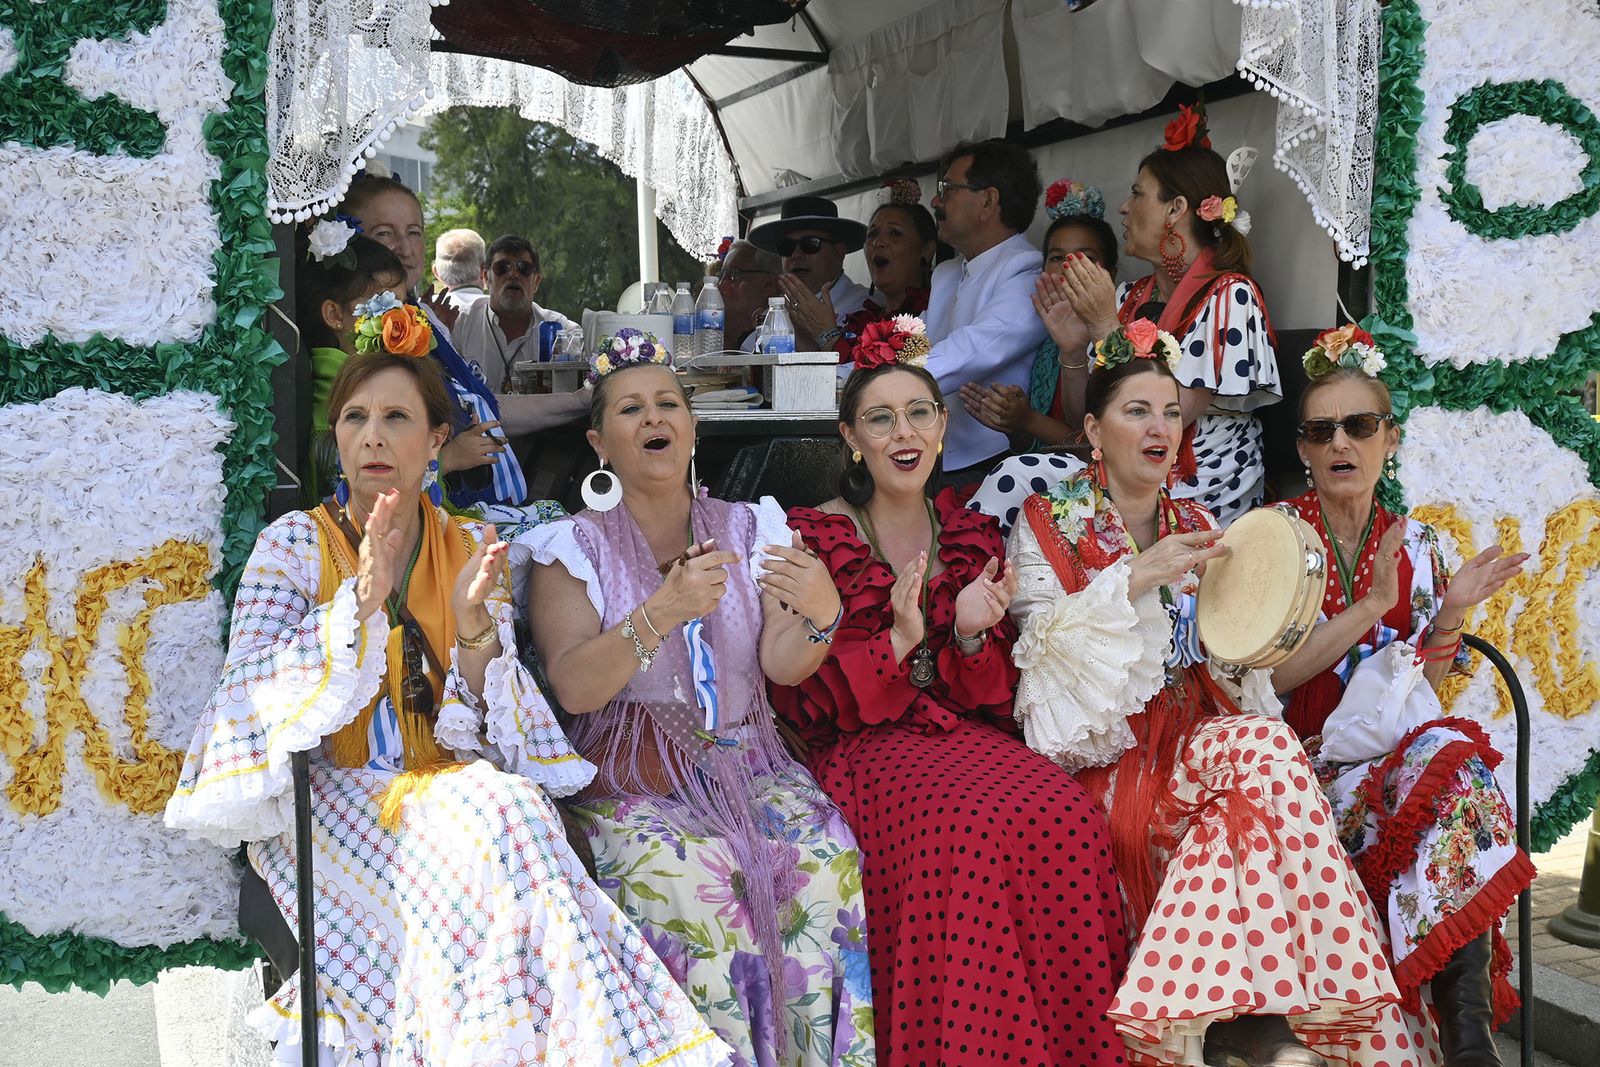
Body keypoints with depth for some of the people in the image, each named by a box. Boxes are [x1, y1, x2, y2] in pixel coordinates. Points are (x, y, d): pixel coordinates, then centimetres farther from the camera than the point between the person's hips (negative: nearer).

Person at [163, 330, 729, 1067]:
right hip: (323, 800, -2)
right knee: (491, 822, -30)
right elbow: (253, 696, -10)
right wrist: (359, 602, -23)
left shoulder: (471, 550, 8)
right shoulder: (293, 544, 3)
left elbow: (489, 730, 2)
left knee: (508, 806, -32)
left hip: (442, 785, 3)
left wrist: (473, 626, -18)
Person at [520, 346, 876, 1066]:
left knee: (824, 855, -26)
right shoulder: (574, 547, 3)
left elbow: (781, 666, 0)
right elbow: (573, 688, -11)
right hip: (630, 775, -2)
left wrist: (821, 616, -23)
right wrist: (661, 614, -27)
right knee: (694, 873, -31)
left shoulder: (748, 529, 10)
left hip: (743, 758, 3)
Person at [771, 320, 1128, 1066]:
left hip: (969, 737, 4)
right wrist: (897, 642, -15)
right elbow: (800, 697, -1)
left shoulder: (974, 539, 16)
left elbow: (998, 695, 14)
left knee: (1067, 817, -28)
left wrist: (972, 636, -8)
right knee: (966, 828, -34)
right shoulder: (812, 539, 4)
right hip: (863, 746, -3)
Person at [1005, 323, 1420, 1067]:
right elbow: (1044, 648, -8)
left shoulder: (1196, 528, 18)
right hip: (1103, 751, -4)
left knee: (1259, 740, -32)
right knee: (1263, 747, -31)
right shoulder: (1048, 525, 5)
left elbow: (1224, 662, 17)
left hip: (1195, 739, 4)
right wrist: (1134, 580, -19)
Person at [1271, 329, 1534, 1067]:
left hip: (1392, 750, 4)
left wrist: (1451, 615, -6)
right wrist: (1370, 607, -18)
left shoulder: (1415, 547, 10)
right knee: (1453, 771, -30)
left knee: (1448, 754, -31)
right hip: (1300, 757, -4)